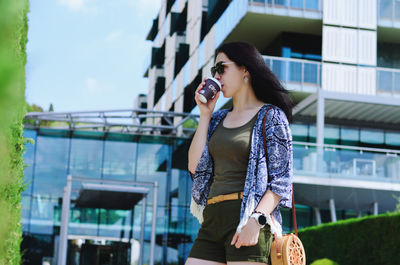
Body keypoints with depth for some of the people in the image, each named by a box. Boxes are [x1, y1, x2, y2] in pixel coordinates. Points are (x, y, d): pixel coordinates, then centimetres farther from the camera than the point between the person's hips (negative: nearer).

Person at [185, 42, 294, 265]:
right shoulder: (218, 120, 21)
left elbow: (281, 179, -6)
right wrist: (205, 114, 11)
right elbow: (195, 167, 9)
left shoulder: (271, 116, 2)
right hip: (212, 220, 6)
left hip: (247, 218, -6)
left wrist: (256, 220, -20)